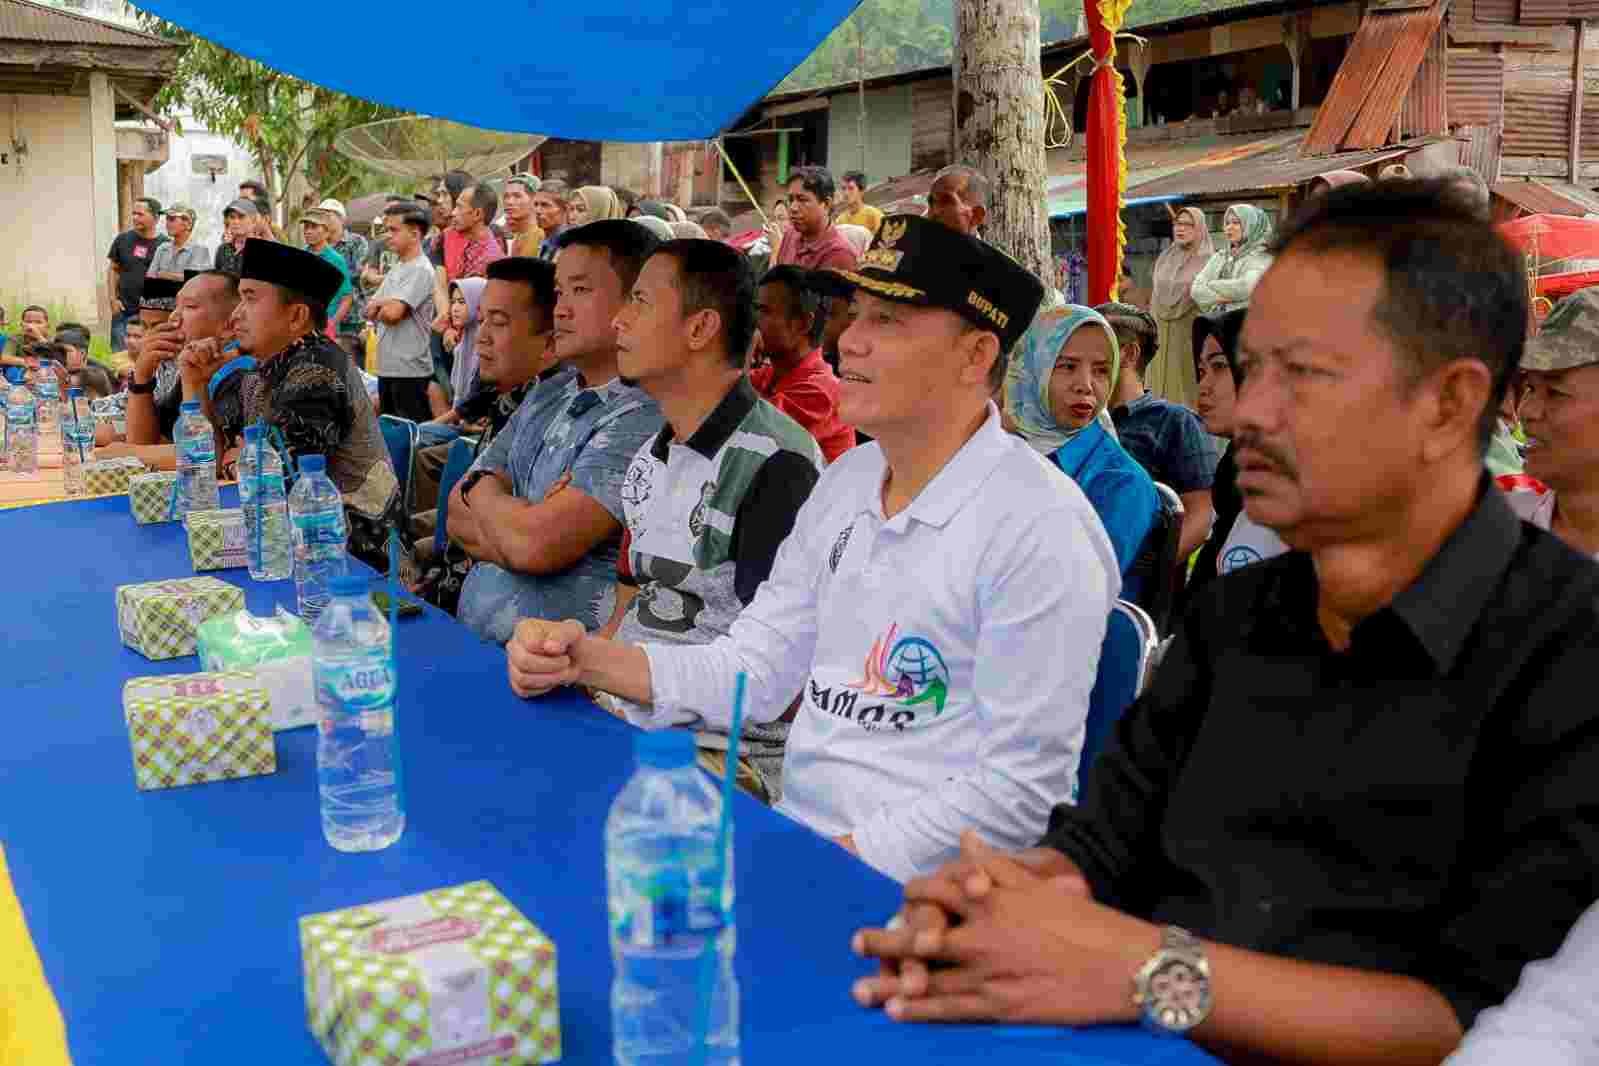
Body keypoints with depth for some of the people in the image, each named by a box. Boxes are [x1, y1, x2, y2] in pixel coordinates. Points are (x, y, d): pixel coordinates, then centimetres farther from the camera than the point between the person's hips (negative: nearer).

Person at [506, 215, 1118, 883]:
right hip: (791, 828, 7)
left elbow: (1019, 785, -16)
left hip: (908, 881, -7)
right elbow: (755, 667, 10)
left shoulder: (1041, 528, -16)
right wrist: (590, 659, -3)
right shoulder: (846, 479, 10)